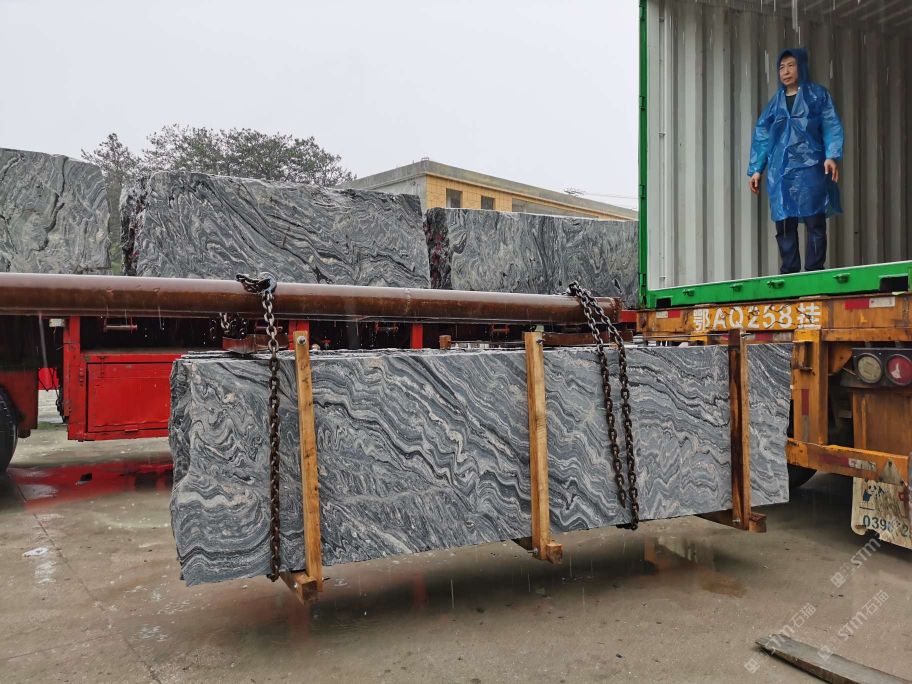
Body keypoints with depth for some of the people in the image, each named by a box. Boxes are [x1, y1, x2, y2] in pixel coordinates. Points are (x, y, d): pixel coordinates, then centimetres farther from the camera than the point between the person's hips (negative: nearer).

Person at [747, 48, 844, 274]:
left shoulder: (818, 95, 9)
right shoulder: (776, 101, 20)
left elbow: (832, 128, 0)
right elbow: (761, 136, 17)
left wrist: (831, 156, -16)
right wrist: (755, 169, 8)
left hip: (809, 169, -3)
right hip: (780, 173, 3)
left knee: (815, 222, -7)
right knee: (783, 226, 0)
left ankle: (814, 273, -4)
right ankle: (789, 273, 6)